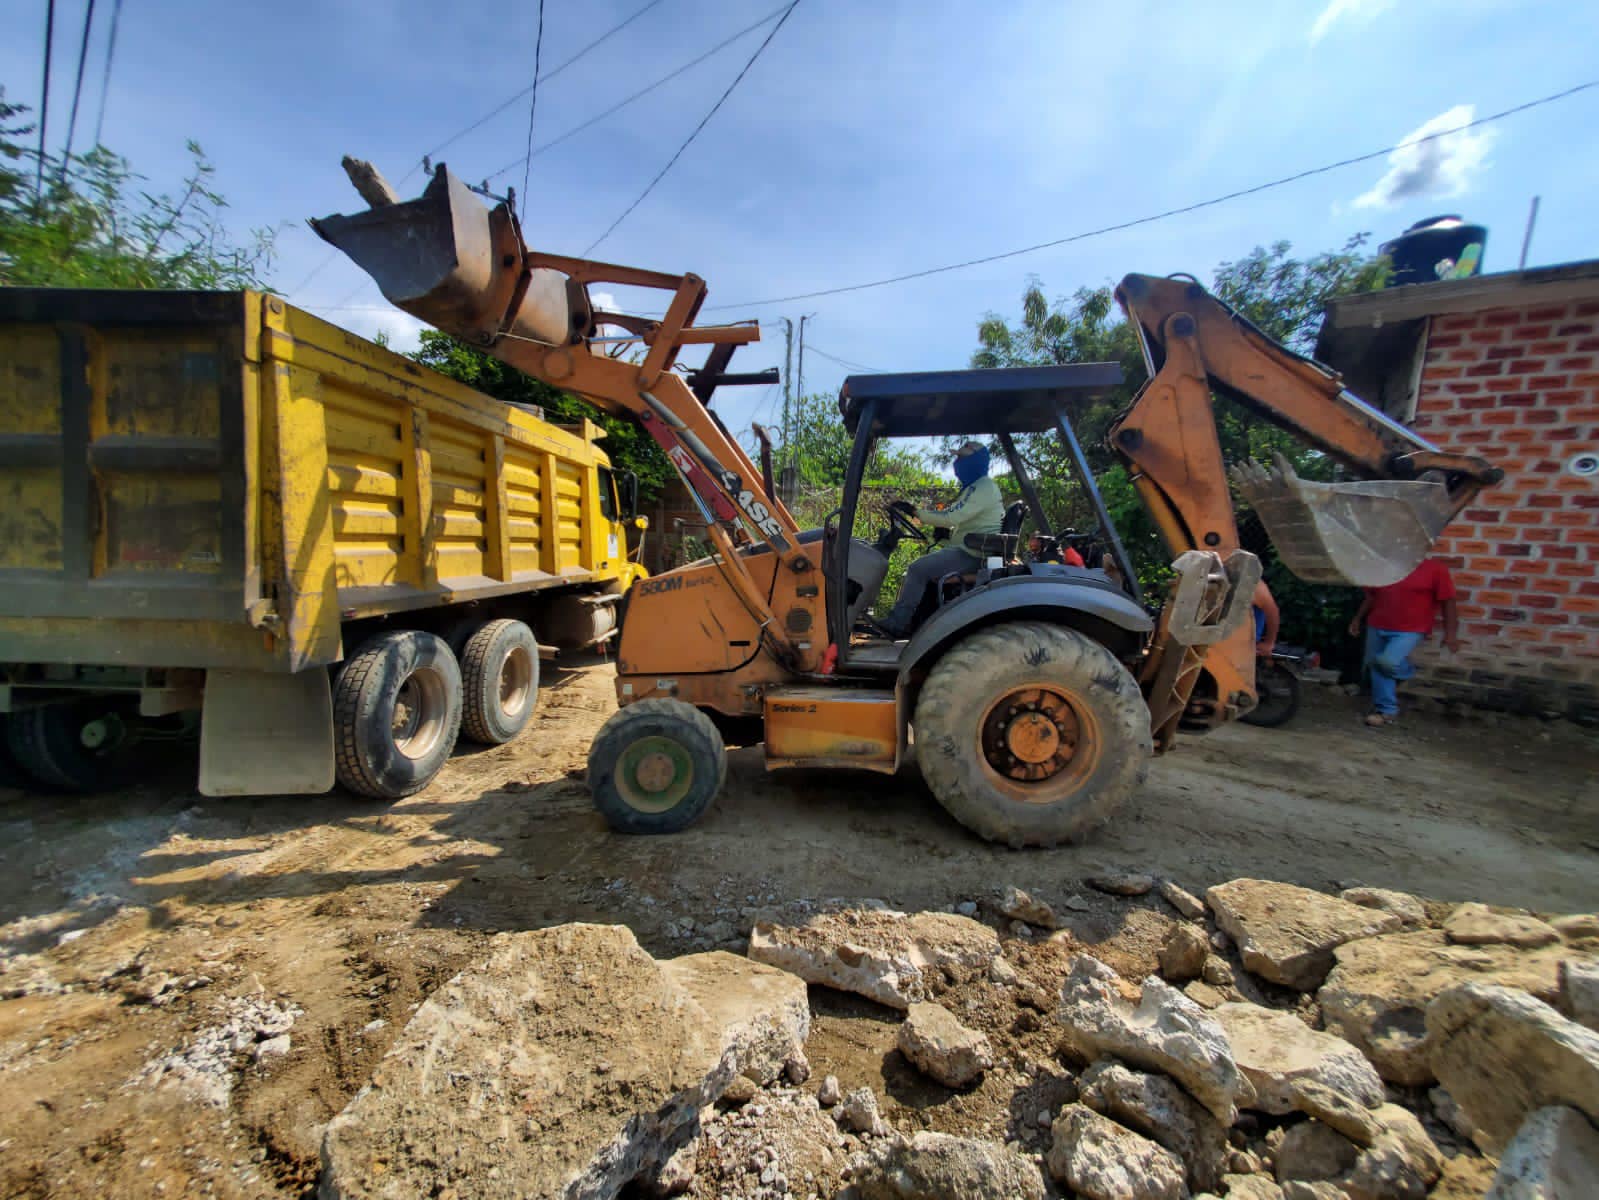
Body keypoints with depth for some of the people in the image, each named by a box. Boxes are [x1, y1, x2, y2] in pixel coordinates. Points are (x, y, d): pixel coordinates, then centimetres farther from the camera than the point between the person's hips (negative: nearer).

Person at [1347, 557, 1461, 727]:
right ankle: (1387, 710, 19)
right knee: (1376, 666, 7)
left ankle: (1406, 672, 15)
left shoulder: (1434, 568, -7)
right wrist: (1357, 619, 15)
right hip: (1378, 626, 5)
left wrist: (1450, 633, -10)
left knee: (1387, 661, -22)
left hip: (1410, 629, -5)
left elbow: (1447, 602, -6)